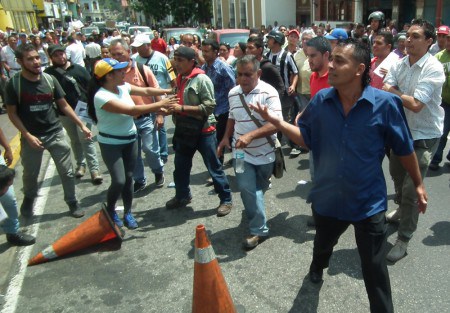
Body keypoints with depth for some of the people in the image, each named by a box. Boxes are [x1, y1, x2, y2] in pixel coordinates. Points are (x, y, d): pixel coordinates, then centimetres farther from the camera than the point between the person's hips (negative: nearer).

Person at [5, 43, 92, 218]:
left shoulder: (50, 79, -5)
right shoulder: (14, 84, -10)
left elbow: (64, 105, 2)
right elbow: (12, 113, -5)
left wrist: (82, 126, -3)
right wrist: (27, 135, -14)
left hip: (55, 133, 1)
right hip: (31, 137, -1)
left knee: (67, 171, 5)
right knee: (30, 174, 16)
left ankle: (72, 202, 26)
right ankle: (29, 198, 45)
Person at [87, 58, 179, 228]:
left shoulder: (123, 87, -4)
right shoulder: (101, 96, -25)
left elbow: (146, 91, 7)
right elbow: (132, 110, -30)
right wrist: (160, 104, -27)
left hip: (130, 140, 7)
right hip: (111, 144, -6)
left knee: (129, 178, 10)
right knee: (119, 181, -12)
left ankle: (127, 213, 25)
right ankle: (110, 210, 17)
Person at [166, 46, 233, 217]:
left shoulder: (202, 80, -16)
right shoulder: (179, 79, 7)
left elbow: (208, 107, -23)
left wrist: (182, 108, -25)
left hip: (203, 131, -7)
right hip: (184, 130, 8)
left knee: (213, 167, 3)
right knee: (180, 166, 19)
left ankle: (226, 200, 18)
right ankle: (182, 196, 39)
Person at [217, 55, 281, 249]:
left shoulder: (268, 93, -17)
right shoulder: (233, 93, 1)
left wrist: (250, 135, -36)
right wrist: (226, 137, 4)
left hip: (264, 151, -3)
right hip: (241, 152, 3)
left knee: (259, 188, 15)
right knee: (247, 188, -11)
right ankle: (259, 230, 6)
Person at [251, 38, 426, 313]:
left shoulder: (385, 103, -18)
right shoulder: (321, 101, -9)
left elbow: (404, 148, -6)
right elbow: (306, 137, 0)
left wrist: (418, 184, 3)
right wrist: (277, 122, -15)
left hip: (369, 201, -3)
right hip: (328, 196, 4)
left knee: (374, 268, 9)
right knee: (323, 244, 31)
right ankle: (317, 267, 66)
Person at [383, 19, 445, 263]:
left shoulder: (434, 69, -19)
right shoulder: (399, 65, -1)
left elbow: (416, 105, -24)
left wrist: (393, 92, -12)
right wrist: (402, 98, -27)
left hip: (424, 135, -6)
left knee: (411, 188, -8)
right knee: (397, 176, 23)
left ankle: (403, 239, 7)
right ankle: (402, 210, 51)